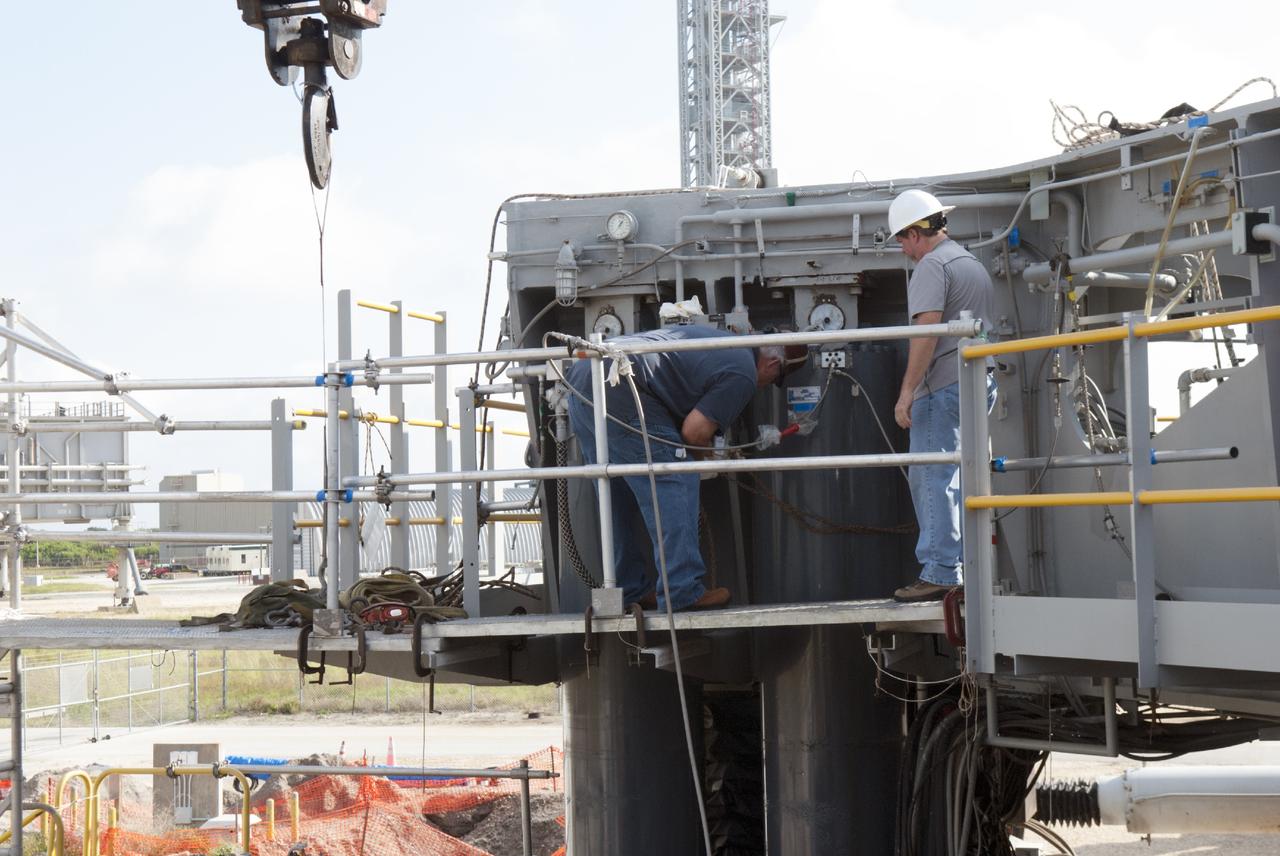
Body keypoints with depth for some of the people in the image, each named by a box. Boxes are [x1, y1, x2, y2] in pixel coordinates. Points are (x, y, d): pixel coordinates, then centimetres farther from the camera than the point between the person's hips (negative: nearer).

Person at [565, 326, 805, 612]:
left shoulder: (721, 340, 24)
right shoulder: (743, 374, -4)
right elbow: (694, 432, -8)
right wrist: (708, 451, 13)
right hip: (620, 394, -10)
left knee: (619, 497, 17)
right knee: (673, 486, -6)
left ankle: (630, 591, 23)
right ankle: (682, 593, -8)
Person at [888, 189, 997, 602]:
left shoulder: (932, 266, -8)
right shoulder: (975, 265, 22)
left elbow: (927, 332, -18)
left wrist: (906, 392, -20)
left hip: (944, 384, -9)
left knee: (932, 479, -7)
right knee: (954, 479, 13)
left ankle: (940, 573, -10)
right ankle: (964, 568, 13)